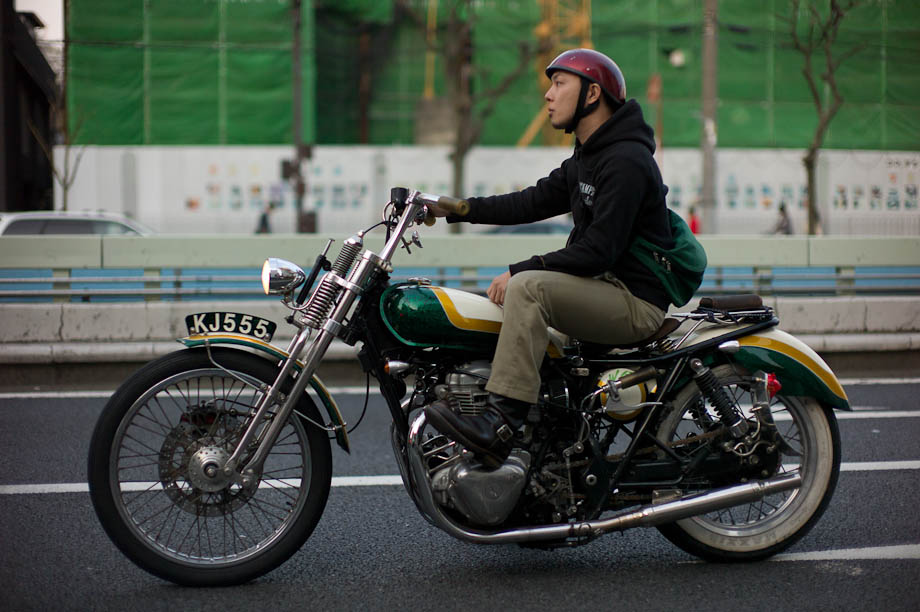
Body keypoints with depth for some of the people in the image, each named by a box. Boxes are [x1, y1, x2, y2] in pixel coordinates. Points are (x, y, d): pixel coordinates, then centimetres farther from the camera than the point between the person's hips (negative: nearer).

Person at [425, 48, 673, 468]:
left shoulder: (626, 162, -16)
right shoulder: (586, 159, 17)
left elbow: (599, 249, -23)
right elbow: (533, 203, 16)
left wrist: (520, 270, -22)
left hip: (636, 302, -11)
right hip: (604, 289, 11)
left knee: (529, 287, -28)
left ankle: (499, 428, -36)